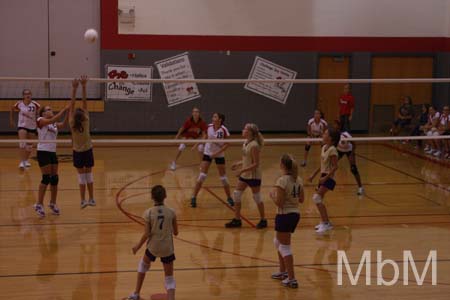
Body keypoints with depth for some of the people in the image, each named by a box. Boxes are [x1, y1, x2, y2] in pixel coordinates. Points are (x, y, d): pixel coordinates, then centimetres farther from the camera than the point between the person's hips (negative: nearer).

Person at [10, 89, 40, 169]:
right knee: (22, 143, -19)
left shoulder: (34, 104, -13)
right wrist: (11, 120, 12)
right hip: (22, 126, -1)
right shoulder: (19, 104, -8)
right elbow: (12, 110, 10)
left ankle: (26, 160, 35)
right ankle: (21, 162, -18)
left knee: (30, 145, 13)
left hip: (32, 127, 1)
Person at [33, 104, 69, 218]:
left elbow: (63, 124, -4)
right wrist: (64, 109, -21)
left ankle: (53, 203, 18)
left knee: (55, 178, 6)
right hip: (43, 152, -7)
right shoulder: (40, 120, -4)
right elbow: (53, 120, -21)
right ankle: (39, 204, -5)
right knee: (46, 178, -11)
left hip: (52, 152, 7)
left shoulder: (54, 124, 15)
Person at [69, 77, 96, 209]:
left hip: (77, 152, 0)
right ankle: (91, 199, 14)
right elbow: (84, 103, -19)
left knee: (81, 175, 5)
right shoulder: (86, 121, -16)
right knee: (89, 174, 10)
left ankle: (83, 200, 4)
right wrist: (83, 87, -21)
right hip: (88, 150, 0)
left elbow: (72, 104, -18)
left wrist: (74, 89, -19)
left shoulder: (72, 124, -17)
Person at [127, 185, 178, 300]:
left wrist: (137, 246, 3)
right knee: (169, 278, 10)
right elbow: (175, 232, 0)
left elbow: (146, 234, -13)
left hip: (153, 247, 0)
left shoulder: (148, 213, -13)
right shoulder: (171, 212, -8)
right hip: (167, 248, 0)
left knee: (143, 264, 32)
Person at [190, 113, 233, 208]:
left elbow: (226, 144, -13)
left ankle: (229, 197, 23)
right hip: (207, 153, 2)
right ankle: (193, 198, 0)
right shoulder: (209, 127, -9)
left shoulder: (223, 130, -18)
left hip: (219, 155, -2)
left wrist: (217, 152, -21)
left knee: (223, 177, 5)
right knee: (202, 176, -5)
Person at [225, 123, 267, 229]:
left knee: (257, 198, 5)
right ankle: (237, 220, 17)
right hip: (244, 175, 9)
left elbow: (256, 164, -22)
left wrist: (242, 170, -24)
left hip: (253, 175, -9)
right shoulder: (246, 143, 4)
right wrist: (239, 164, 6)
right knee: (236, 195, 8)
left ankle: (263, 220, 21)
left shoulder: (254, 145, -21)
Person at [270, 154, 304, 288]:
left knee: (285, 247, 1)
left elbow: (279, 202, -20)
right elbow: (301, 199, 10)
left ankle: (291, 279, 1)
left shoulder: (282, 180, -19)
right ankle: (283, 272, 36)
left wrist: (272, 195, -3)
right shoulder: (298, 179, 5)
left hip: (284, 215, -9)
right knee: (278, 242, 26)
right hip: (295, 214, 9)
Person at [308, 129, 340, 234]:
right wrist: (314, 175, 18)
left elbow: (335, 167, -19)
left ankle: (325, 223, -16)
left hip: (329, 177, -9)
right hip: (323, 176, 9)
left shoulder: (332, 150, -16)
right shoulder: (324, 147, 10)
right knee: (318, 200, 12)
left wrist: (325, 177, -25)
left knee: (317, 198, -20)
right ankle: (325, 222, 26)